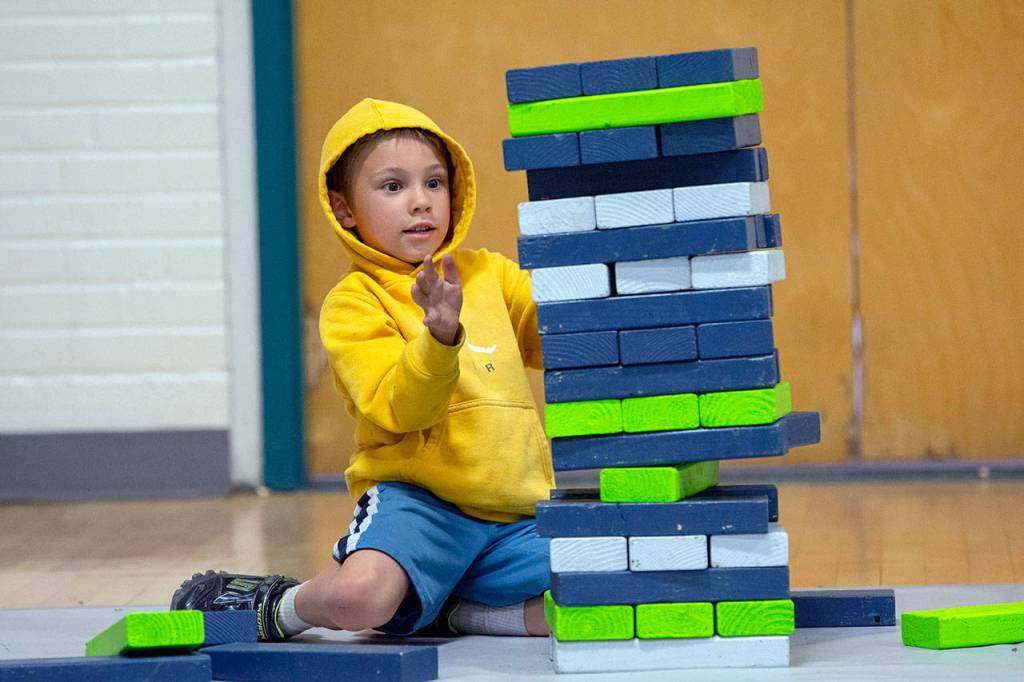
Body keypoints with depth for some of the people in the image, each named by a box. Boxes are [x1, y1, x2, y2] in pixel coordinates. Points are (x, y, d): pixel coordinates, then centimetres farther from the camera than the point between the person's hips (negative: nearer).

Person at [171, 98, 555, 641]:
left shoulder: (489, 273, 16)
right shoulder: (355, 302, 0)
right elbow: (397, 409, -13)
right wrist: (440, 337, -29)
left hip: (514, 516, 5)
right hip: (417, 499, -5)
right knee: (358, 595, -35)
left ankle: (444, 613, 5)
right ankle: (282, 606, 2)